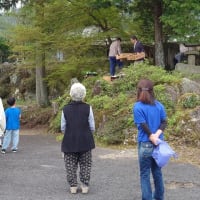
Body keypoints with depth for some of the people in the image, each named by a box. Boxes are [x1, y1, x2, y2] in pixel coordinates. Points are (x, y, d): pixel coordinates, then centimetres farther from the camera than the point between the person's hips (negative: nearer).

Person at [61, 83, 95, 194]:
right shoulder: (87, 108, -9)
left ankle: (73, 187, 13)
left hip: (69, 142, 1)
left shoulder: (66, 109, -5)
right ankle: (85, 186, 10)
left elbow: (63, 128, -2)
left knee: (71, 165, 11)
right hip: (85, 142, -1)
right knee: (85, 165, 11)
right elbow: (92, 127, -6)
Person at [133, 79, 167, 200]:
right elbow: (164, 122, -2)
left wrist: (152, 137, -7)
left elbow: (143, 125, -15)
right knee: (157, 171, 18)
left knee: (145, 174, 4)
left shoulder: (138, 107, -12)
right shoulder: (159, 105, 3)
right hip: (158, 143, 5)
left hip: (146, 144, -5)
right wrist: (157, 135, -12)